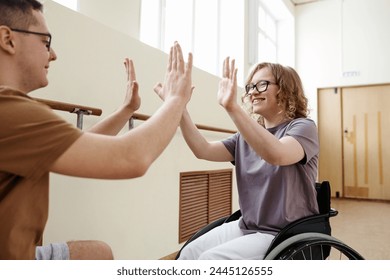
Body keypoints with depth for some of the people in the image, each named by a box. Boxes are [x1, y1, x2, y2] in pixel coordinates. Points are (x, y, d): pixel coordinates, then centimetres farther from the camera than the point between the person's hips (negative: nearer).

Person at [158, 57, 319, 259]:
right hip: (247, 227, 6)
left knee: (210, 259, -19)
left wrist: (232, 107, -43)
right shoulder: (247, 135, 8)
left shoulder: (302, 127, -10)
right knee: (189, 253, -11)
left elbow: (277, 155, -34)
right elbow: (203, 150, -5)